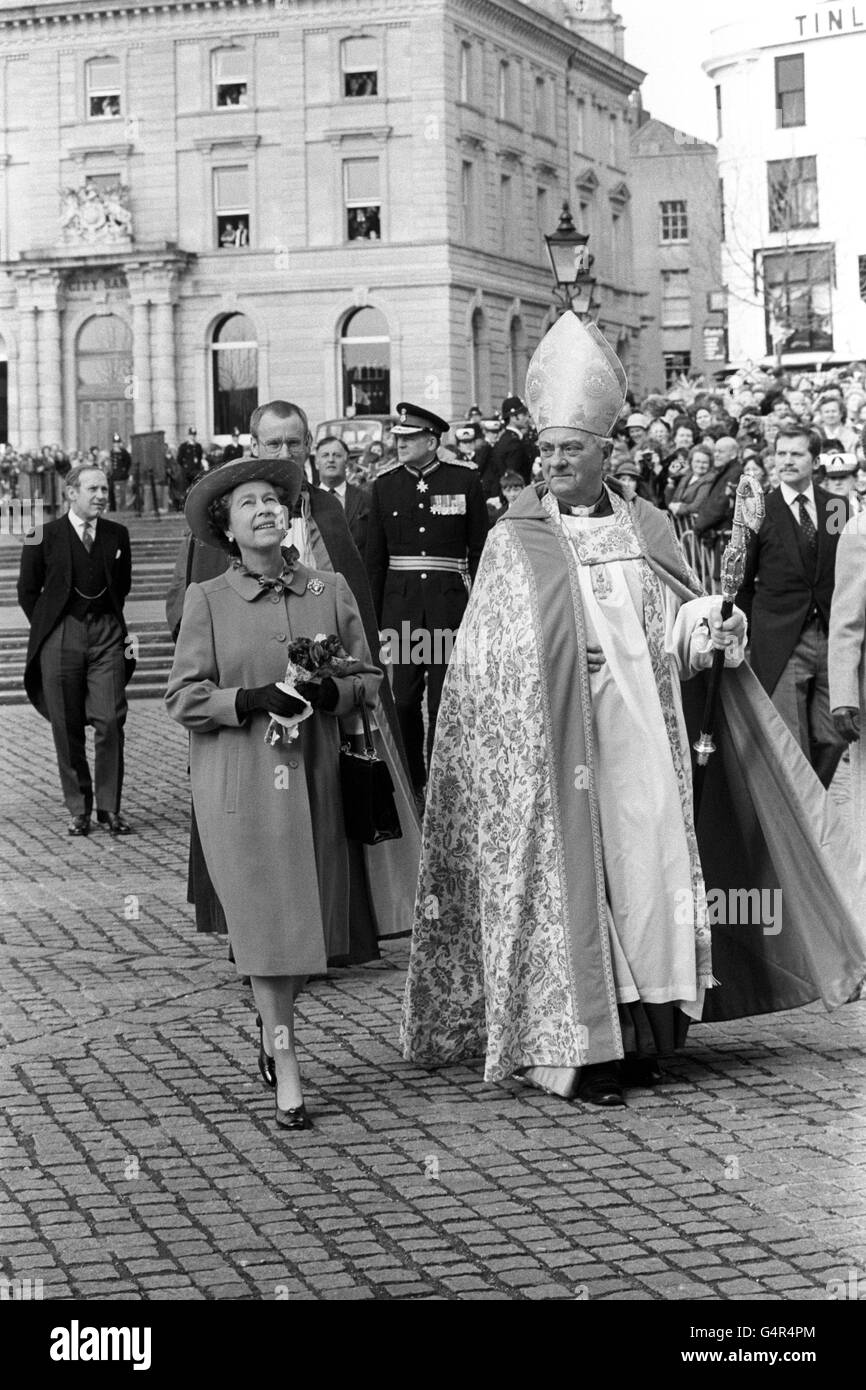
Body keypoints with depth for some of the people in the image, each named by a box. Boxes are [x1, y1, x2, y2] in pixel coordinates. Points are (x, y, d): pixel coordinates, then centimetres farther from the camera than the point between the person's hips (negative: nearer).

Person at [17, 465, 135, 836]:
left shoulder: (117, 535, 9)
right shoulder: (45, 537, -1)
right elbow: (28, 591, 7)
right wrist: (47, 630, 7)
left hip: (106, 635, 2)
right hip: (61, 637, -2)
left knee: (111, 721, -7)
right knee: (67, 727, 2)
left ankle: (109, 808, 2)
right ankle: (78, 809, 12)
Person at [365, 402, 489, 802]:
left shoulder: (465, 479, 1)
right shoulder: (385, 483, 7)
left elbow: (479, 548, 3)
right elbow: (375, 556, 9)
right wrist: (371, 615, 5)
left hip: (449, 602, -2)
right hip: (400, 601, 2)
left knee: (445, 697, -1)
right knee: (402, 698, 2)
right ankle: (409, 781, 16)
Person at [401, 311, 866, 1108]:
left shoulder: (646, 528, 11)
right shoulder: (516, 540, 2)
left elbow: (681, 624, 15)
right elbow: (488, 656, 2)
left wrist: (714, 630, -5)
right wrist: (555, 664, -12)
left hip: (643, 734, 3)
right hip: (559, 737, -3)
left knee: (651, 862, 2)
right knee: (571, 872, -4)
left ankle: (644, 1032, 11)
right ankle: (576, 1044, 1)